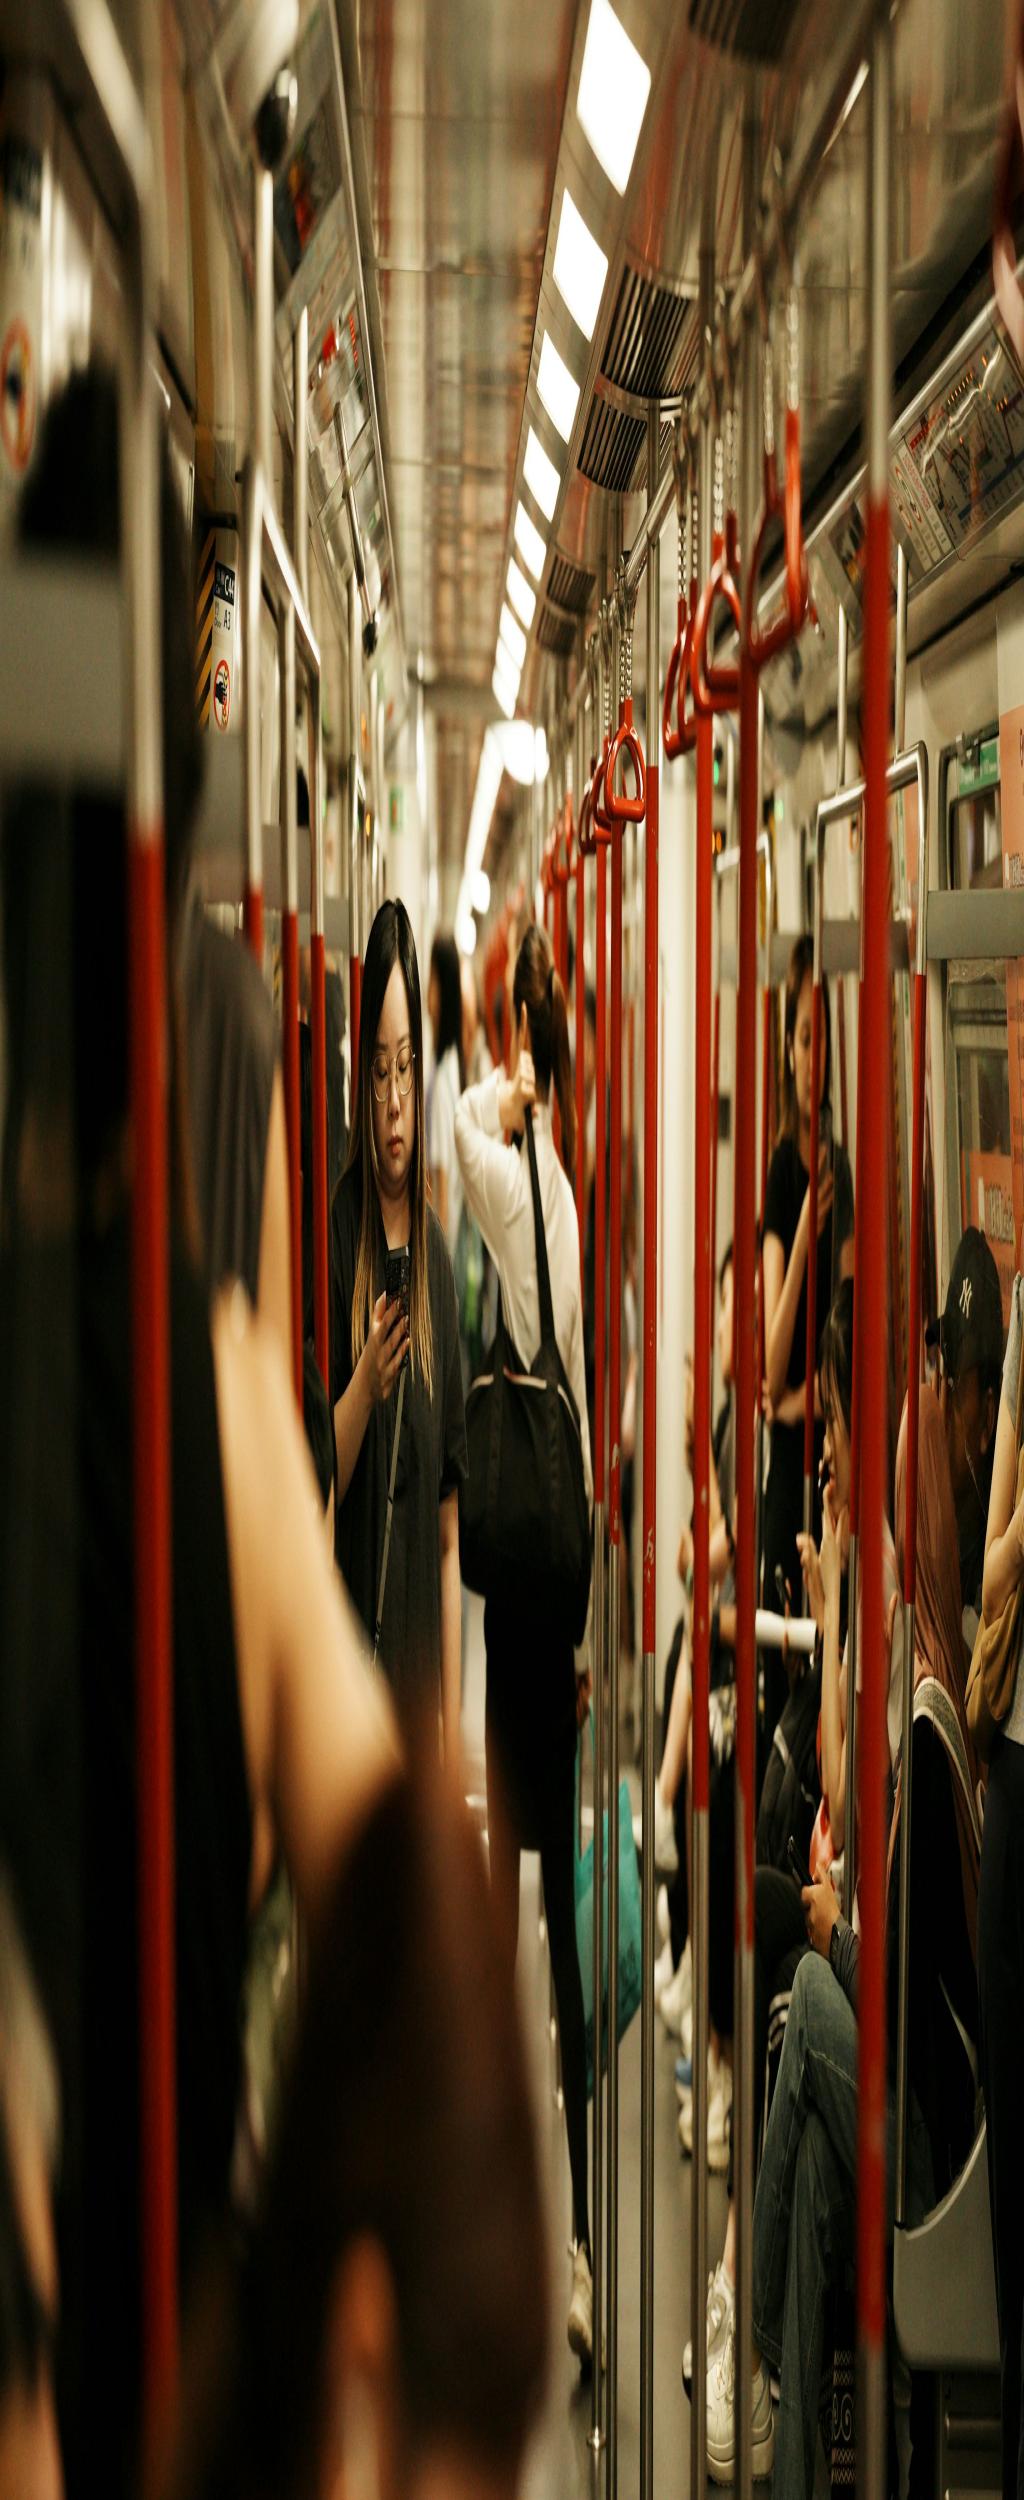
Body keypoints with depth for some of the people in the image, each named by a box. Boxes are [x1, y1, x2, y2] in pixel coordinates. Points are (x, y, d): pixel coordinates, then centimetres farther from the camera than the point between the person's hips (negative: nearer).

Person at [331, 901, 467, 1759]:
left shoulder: (438, 1254, 6)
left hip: (422, 1671, 4)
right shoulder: (334, 1240, -5)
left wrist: (453, 1726, 3)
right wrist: (364, 1385, -23)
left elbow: (450, 1538, 7)